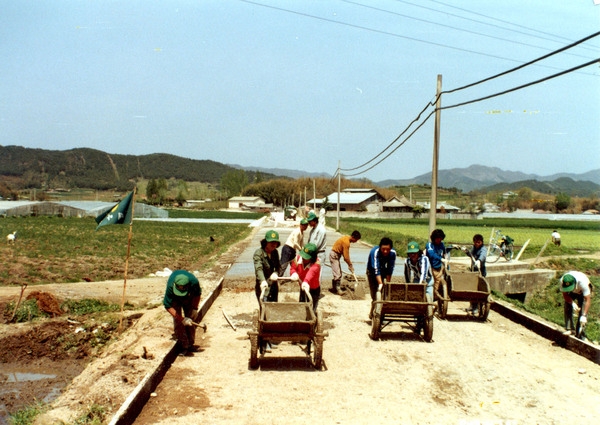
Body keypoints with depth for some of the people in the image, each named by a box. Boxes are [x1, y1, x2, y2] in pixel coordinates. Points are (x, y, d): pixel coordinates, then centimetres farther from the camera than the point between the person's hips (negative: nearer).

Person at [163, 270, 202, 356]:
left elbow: (197, 294, -13)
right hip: (175, 299, -1)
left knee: (191, 320, -1)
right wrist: (182, 319, -36)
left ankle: (190, 345, 12)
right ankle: (184, 346, -5)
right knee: (177, 321, -12)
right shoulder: (170, 286, -43)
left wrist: (195, 309, -17)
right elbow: (168, 306, -33)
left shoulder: (194, 282, -39)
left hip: (189, 297, 2)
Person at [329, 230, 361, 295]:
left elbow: (346, 254, 11)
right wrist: (351, 266, -14)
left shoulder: (347, 238, 3)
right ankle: (338, 289, -9)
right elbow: (346, 257, -23)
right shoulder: (346, 242, -26)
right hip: (334, 255, -10)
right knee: (337, 274, -12)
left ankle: (334, 288, 19)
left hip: (337, 255, 10)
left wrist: (349, 262, 7)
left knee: (339, 273, 13)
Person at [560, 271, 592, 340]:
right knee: (567, 308, -15)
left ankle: (580, 335, -8)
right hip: (572, 293, 3)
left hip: (583, 292, -3)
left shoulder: (583, 282, -44)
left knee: (582, 312, -15)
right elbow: (565, 295, -18)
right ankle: (569, 329, -6)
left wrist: (584, 316, -43)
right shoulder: (562, 281, -34)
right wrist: (572, 303, -37)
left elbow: (588, 300, -39)